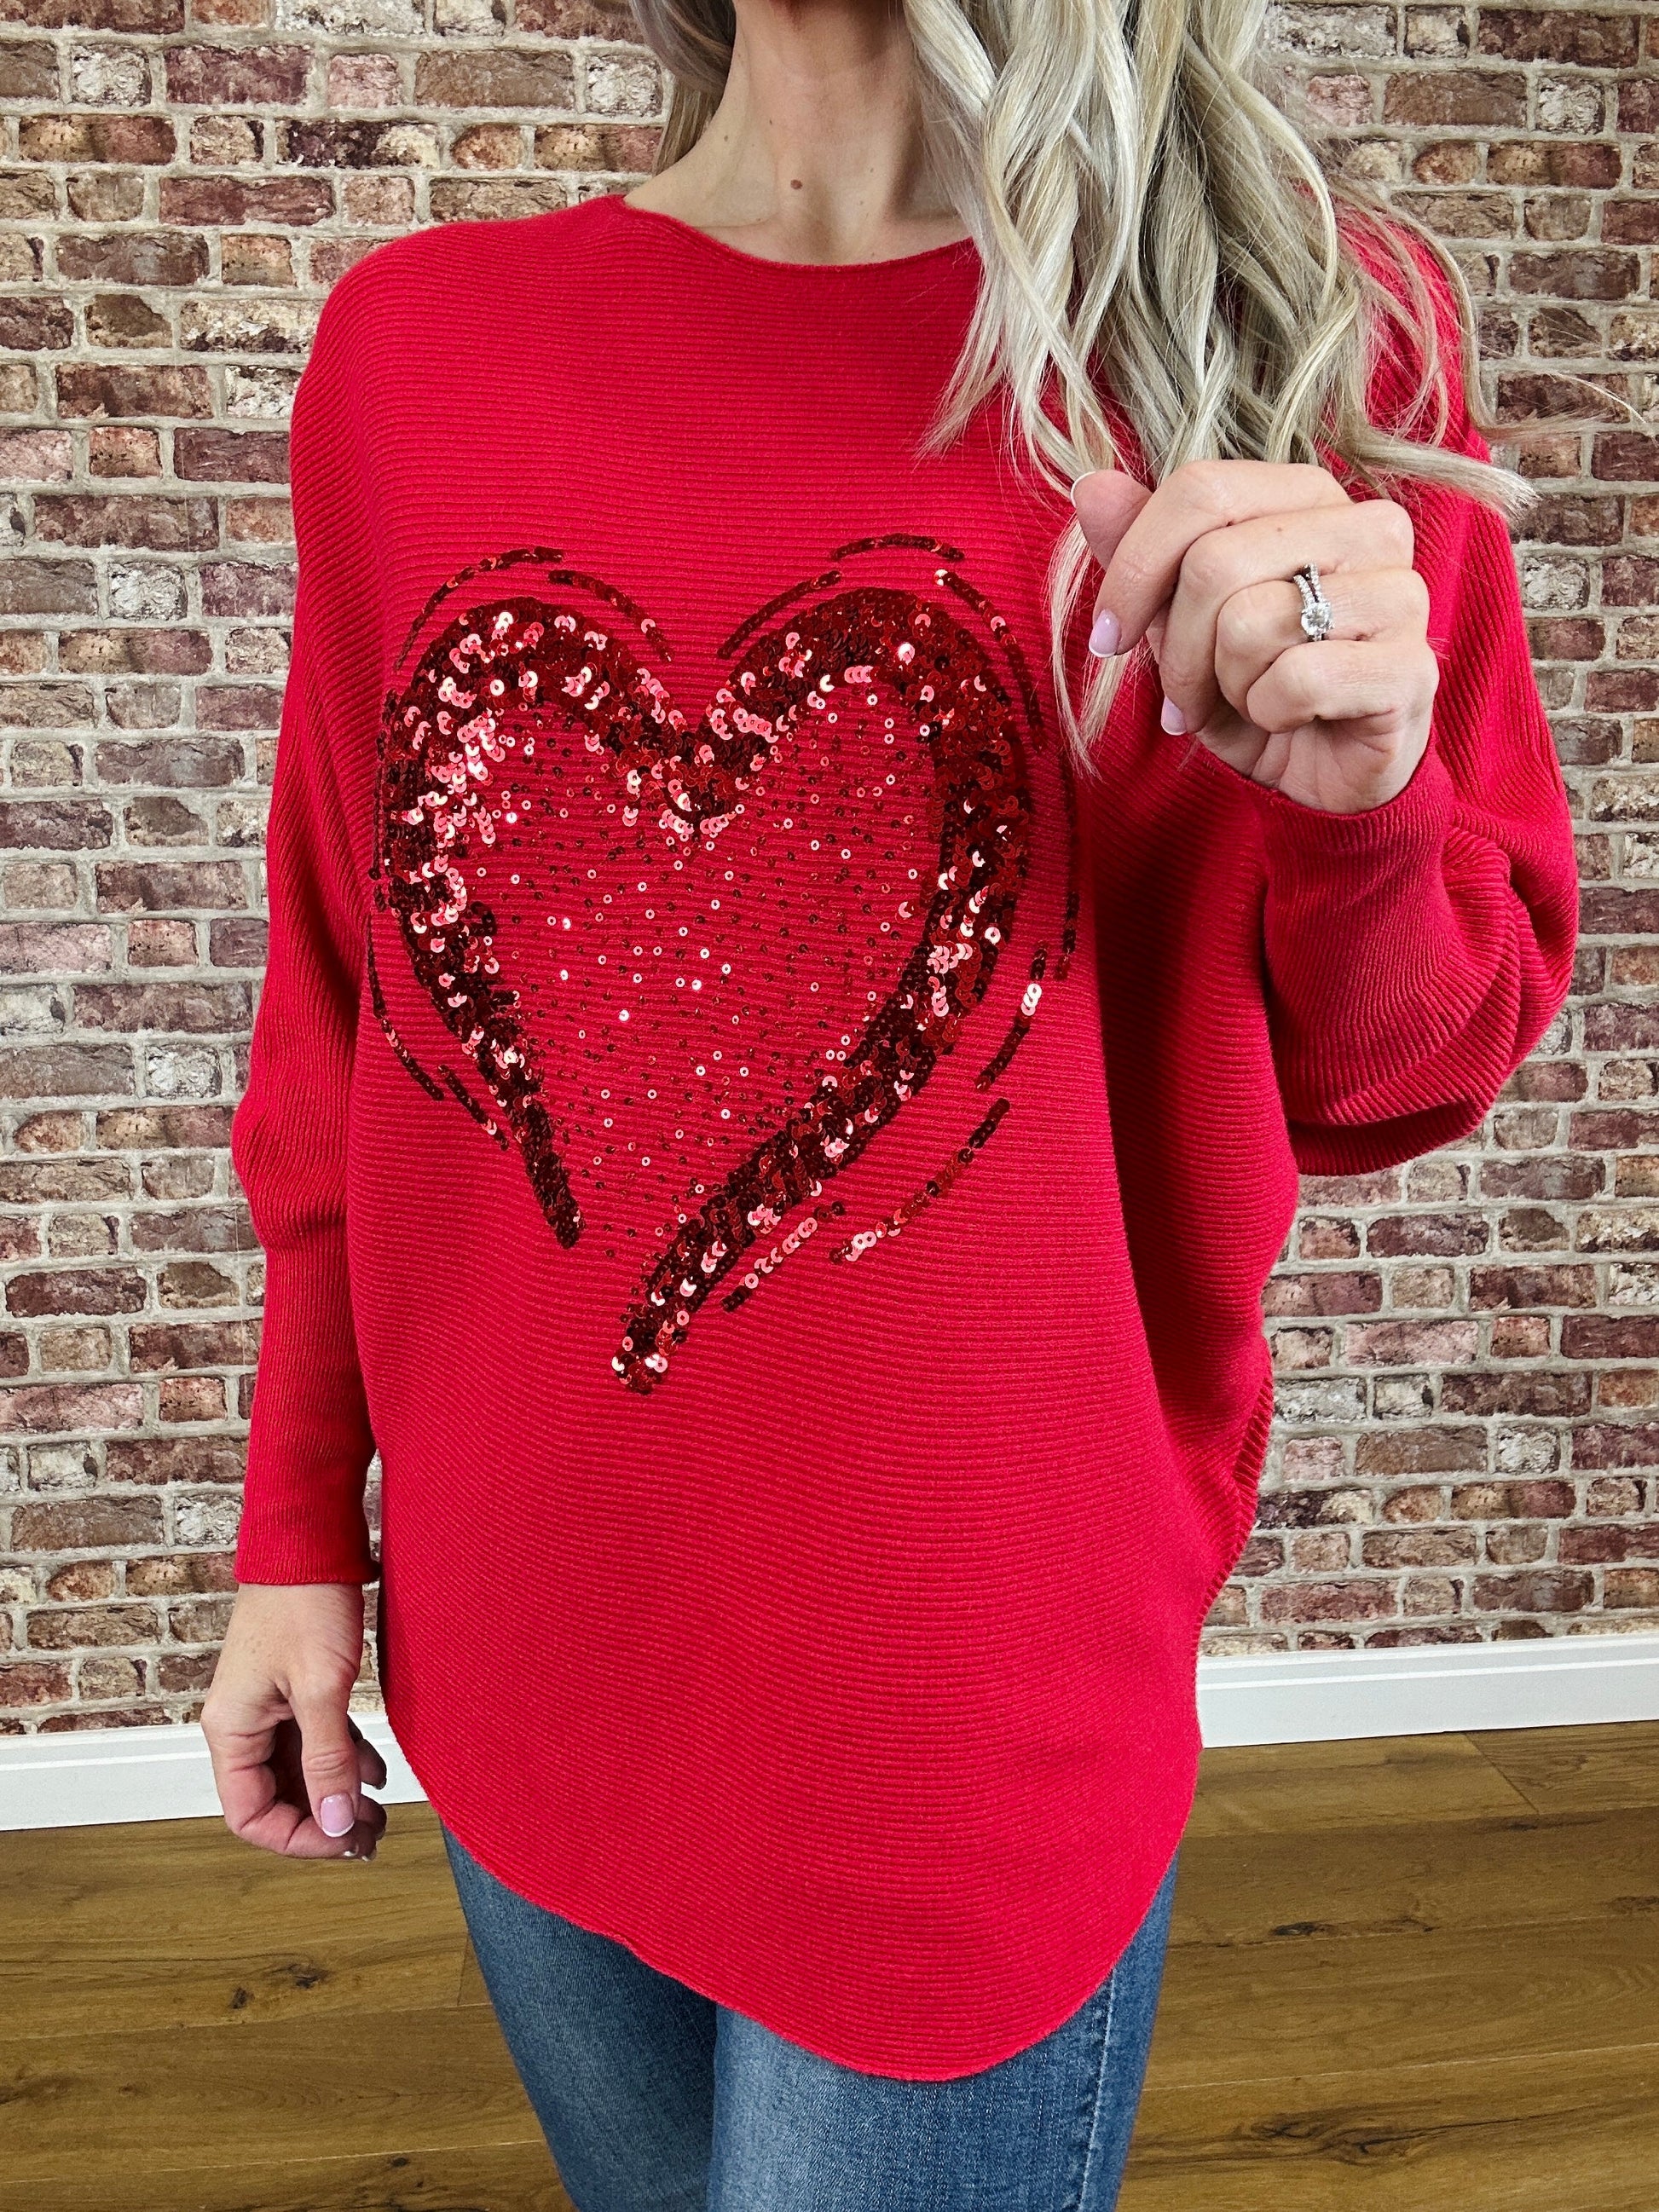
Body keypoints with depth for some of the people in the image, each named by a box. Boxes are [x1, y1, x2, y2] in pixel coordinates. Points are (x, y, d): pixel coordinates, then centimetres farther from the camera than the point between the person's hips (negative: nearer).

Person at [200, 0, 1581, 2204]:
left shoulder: (1309, 338, -7)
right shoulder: (413, 345, -2)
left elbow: (1400, 1073, -1)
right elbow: (347, 1011, 5)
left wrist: (1354, 821, -23)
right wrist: (301, 1524, 9)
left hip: (977, 1716, -2)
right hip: (512, 1676, 3)